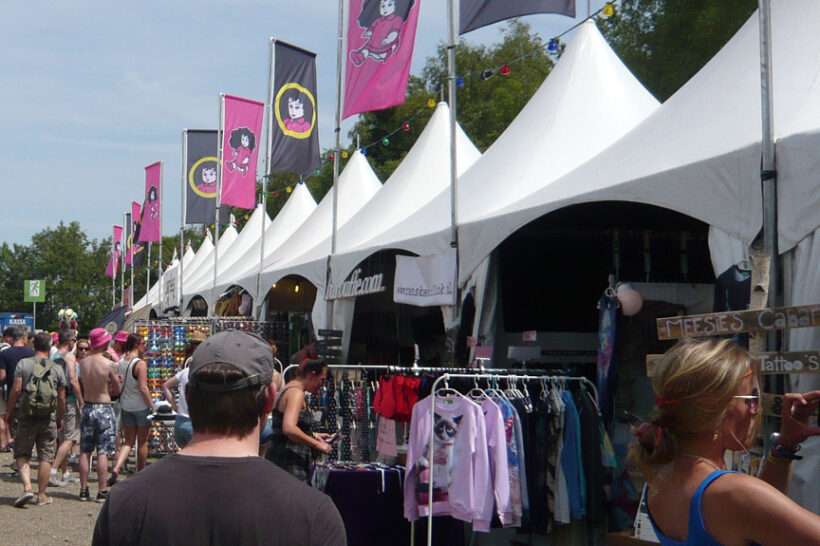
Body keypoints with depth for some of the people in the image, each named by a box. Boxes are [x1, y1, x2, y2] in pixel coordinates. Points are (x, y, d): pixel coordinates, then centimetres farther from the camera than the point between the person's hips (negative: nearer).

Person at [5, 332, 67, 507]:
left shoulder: (23, 364, -2)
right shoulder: (57, 369, 3)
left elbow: (16, 389, -8)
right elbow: (61, 397, 5)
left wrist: (10, 412, 2)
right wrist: (60, 418, 17)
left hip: (27, 416, -1)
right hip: (49, 419, 1)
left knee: (22, 454, 9)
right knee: (46, 456, 8)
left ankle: (27, 488, -9)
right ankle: (42, 495, 11)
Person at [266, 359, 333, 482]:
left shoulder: (289, 389, 16)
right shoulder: (296, 392, -14)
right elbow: (289, 429, -28)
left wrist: (313, 435, 24)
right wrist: (317, 444, -20)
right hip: (290, 464, -11)